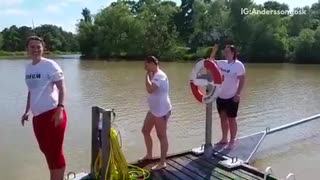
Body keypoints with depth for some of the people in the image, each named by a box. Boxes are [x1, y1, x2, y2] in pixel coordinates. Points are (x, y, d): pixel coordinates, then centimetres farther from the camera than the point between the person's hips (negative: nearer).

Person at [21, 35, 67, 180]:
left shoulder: (50, 65, -9)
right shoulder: (28, 67, 11)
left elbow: (62, 88, -12)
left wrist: (60, 109, -22)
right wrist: (27, 111, 18)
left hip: (52, 113, -8)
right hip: (37, 115, 8)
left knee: (55, 152, 0)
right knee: (46, 150, 20)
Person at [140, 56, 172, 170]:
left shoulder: (160, 76, -20)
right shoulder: (154, 75, 13)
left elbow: (149, 89, -36)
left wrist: (147, 75, -24)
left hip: (161, 111, -11)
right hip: (153, 110, 11)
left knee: (161, 136, -1)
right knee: (145, 131, 18)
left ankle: (162, 163, 11)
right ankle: (149, 155, 35)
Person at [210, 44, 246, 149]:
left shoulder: (238, 65, -11)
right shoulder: (222, 63, 6)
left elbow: (242, 80, -13)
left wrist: (238, 94, -18)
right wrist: (214, 51, 0)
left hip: (231, 97, -6)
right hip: (220, 96, 6)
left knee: (231, 119, 4)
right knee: (223, 118, 14)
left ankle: (232, 142, 15)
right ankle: (224, 139, 27)